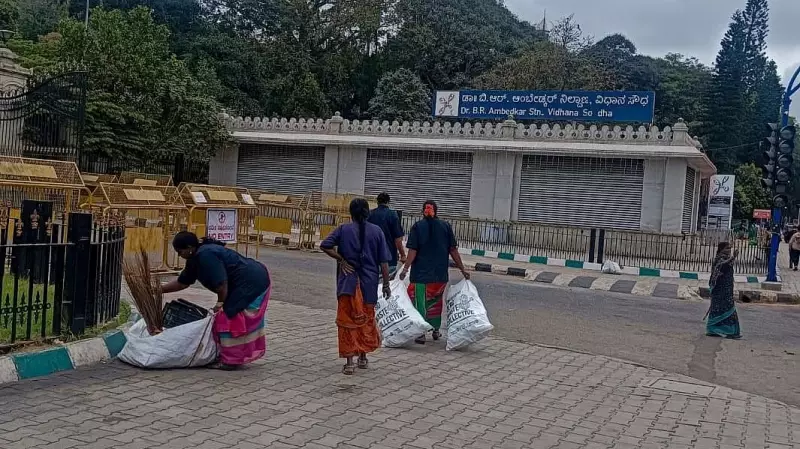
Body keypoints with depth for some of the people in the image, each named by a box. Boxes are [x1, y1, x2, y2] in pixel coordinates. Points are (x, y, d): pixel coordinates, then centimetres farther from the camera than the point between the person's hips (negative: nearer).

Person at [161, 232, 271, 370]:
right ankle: (239, 356, 26)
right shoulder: (195, 258, 11)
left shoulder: (205, 255, -21)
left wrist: (221, 303, -8)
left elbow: (221, 283, -23)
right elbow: (182, 282, 21)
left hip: (252, 283, -10)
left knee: (230, 318, -6)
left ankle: (230, 361, 1)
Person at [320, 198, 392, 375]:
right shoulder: (377, 231, 1)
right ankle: (363, 357, 28)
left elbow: (325, 246, -14)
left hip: (348, 282, -2)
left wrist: (341, 259, -5)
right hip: (369, 283, 2)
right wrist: (386, 284, 6)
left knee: (348, 320, 4)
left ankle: (350, 361, -1)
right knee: (367, 319, 18)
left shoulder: (344, 229, -2)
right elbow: (384, 261, 0)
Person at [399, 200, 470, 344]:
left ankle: (420, 334, 3)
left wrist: (405, 269, -11)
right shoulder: (446, 226, 2)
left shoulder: (417, 227, -4)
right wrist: (462, 270, 7)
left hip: (421, 273, -3)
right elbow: (453, 250, 1)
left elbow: (413, 251, -12)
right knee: (436, 301, 20)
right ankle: (436, 330, 27)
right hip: (440, 274, 3)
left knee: (420, 303, 4)